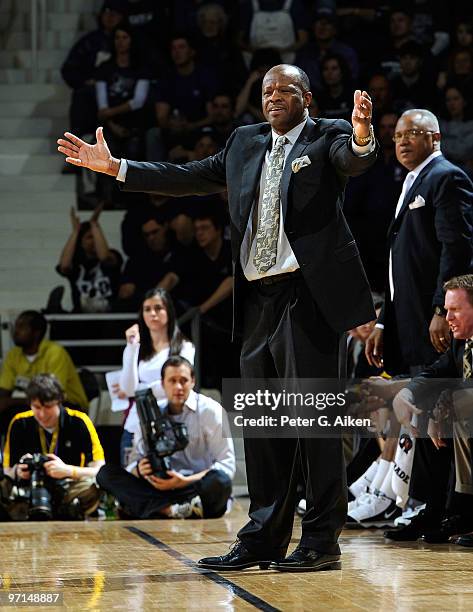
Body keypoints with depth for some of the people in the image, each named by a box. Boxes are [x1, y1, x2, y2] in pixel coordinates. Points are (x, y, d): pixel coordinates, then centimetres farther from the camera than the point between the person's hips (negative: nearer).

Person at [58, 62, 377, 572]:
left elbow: (352, 161, -21)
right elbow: (189, 177, 21)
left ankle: (321, 542, -1)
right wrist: (114, 167, 17)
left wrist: (362, 137, -45)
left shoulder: (328, 136, 0)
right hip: (258, 300, 7)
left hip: (308, 294, -6)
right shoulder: (245, 143, 18)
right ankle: (264, 539, 16)